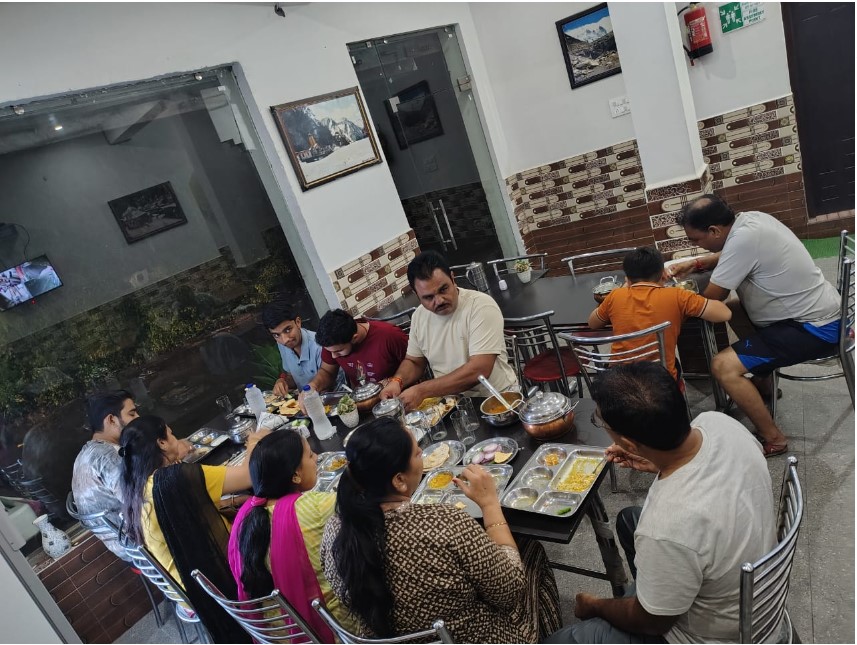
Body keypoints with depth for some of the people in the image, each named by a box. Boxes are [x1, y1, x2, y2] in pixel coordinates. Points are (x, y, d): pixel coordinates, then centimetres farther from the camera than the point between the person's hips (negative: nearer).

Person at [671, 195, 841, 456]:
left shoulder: (744, 238, -27)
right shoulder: (749, 220, 0)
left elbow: (711, 297, -16)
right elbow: (729, 256, 24)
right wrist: (697, 263, 10)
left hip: (816, 329, -10)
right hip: (816, 311, 10)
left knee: (723, 366, -18)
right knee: (733, 309, 22)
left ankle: (773, 439, -2)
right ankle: (762, 381, 31)